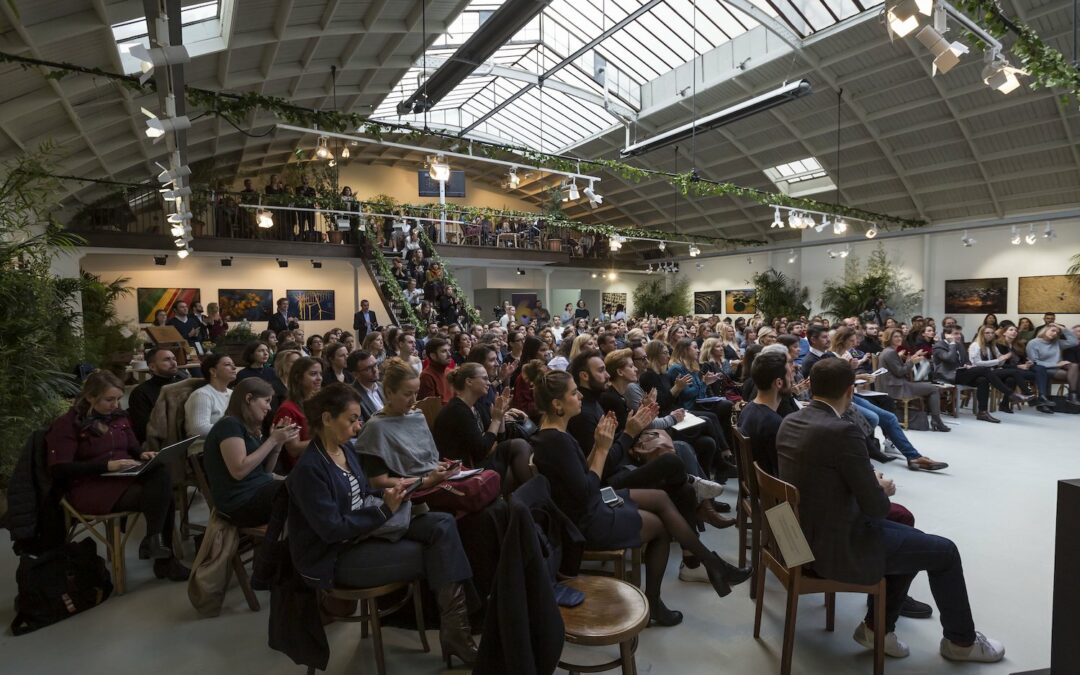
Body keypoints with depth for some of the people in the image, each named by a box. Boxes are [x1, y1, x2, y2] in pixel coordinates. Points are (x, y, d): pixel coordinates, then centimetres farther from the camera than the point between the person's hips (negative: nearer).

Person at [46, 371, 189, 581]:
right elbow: (59, 470, -13)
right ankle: (164, 558, -23)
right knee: (160, 495, -31)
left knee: (162, 473, -32)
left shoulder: (119, 418, 14)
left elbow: (134, 448, 23)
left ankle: (154, 540, -26)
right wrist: (107, 465, -23)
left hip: (125, 477, 6)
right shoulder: (66, 424, -5)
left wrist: (143, 455, -2)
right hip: (90, 486, -5)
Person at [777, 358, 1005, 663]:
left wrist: (870, 486, 12)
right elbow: (876, 508, -20)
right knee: (943, 551, 12)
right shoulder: (842, 431, -27)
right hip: (837, 546, -8)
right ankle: (961, 640, 33)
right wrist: (882, 490, 3)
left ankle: (877, 626, 30)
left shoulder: (789, 422, -1)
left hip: (806, 535, 8)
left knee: (912, 540, 25)